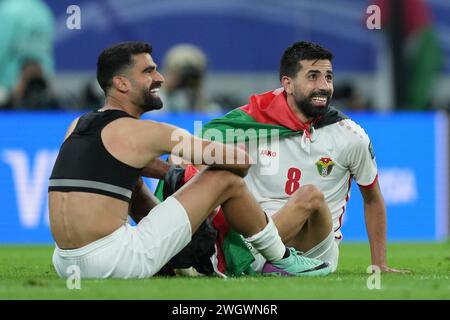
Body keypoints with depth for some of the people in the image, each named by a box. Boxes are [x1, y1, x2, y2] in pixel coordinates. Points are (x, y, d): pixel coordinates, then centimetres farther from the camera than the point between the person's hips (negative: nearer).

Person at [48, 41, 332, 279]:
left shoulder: (77, 126, 15)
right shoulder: (144, 132, -5)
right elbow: (240, 159, 1)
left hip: (65, 264, 8)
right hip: (114, 262, -8)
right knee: (225, 179, 2)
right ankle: (282, 260, 22)